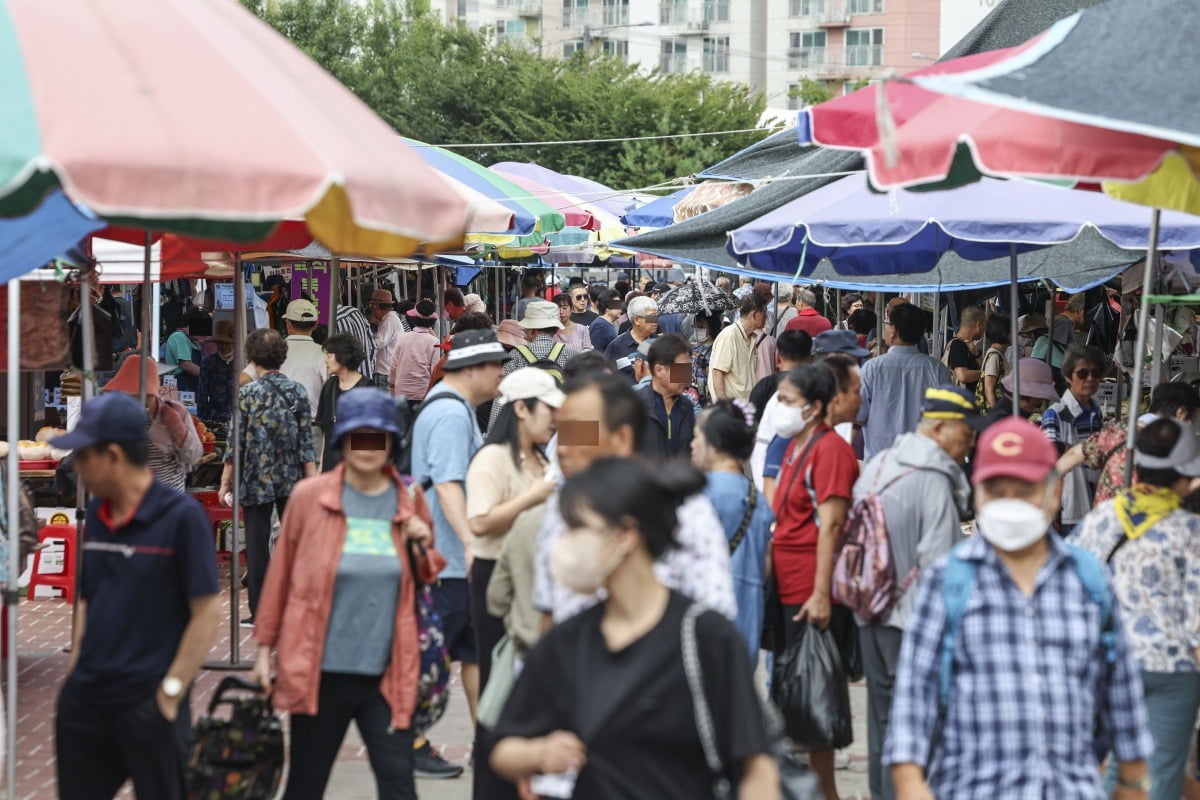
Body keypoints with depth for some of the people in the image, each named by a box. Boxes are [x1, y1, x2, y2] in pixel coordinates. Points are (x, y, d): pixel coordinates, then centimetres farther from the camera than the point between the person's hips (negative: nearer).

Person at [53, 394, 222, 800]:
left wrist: (171, 691, -13)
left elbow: (207, 611, -12)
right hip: (84, 702, 6)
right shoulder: (97, 512, 7)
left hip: (149, 705, -6)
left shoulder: (181, 516, -12)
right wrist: (74, 673, 8)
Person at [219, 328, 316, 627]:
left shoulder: (247, 394, -9)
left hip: (256, 480, -2)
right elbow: (306, 442, -1)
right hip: (292, 480, 3)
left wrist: (226, 483, 1)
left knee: (257, 544, 4)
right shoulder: (297, 391, -1)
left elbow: (237, 442, -7)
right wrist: (312, 481, 3)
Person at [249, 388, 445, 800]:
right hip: (319, 670, -1)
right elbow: (281, 576, 4)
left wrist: (422, 547, -6)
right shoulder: (310, 496, -2)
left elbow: (426, 579, 16)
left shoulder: (409, 500, 5)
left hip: (386, 673, 1)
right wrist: (265, 648, 6)